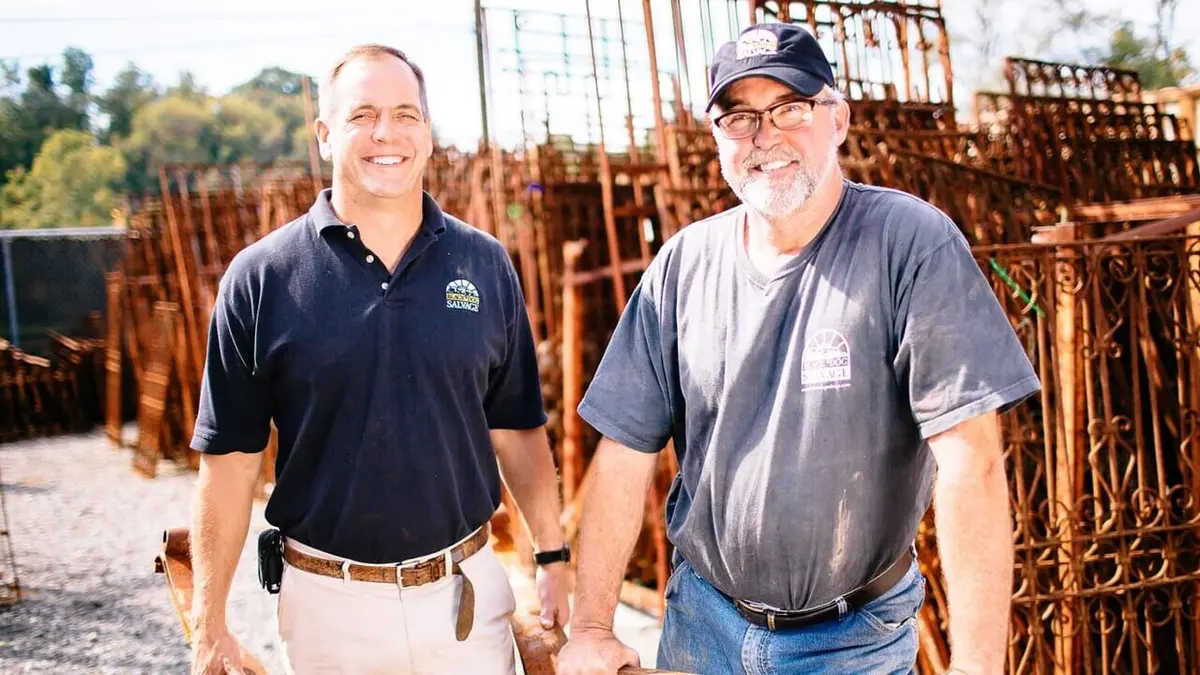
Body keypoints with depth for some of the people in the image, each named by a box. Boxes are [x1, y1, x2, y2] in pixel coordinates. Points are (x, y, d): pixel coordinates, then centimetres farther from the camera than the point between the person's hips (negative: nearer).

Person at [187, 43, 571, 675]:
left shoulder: (487, 264, 0)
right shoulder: (260, 278, -7)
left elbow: (517, 431, 6)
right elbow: (229, 459, -4)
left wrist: (552, 557, 3)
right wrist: (209, 624, -5)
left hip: (469, 589, 2)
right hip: (328, 599, -1)